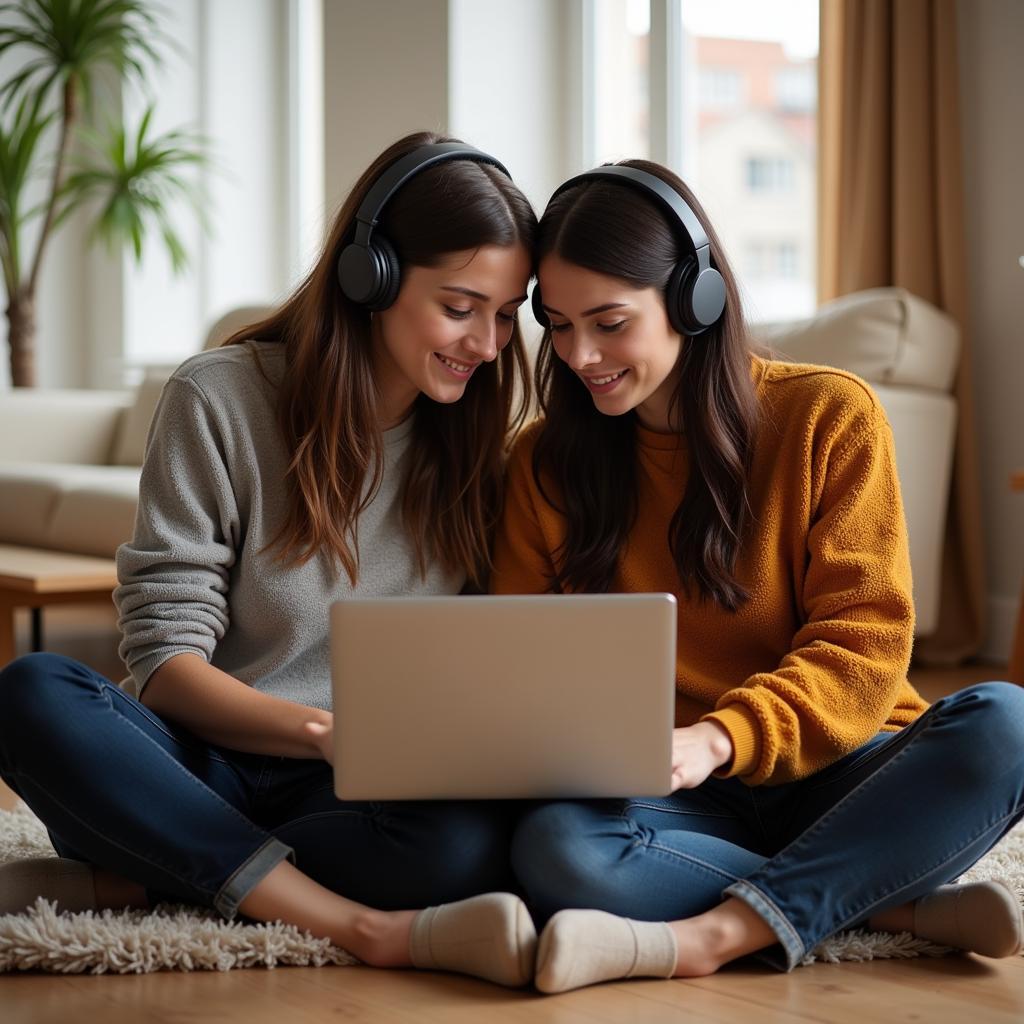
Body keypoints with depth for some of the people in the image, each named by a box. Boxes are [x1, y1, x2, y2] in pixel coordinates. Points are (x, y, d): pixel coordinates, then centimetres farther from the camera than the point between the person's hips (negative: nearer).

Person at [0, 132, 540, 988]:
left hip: (365, 792, 1)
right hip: (214, 767, -1)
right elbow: (166, 657, -9)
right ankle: (372, 931, -33)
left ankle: (111, 883, -22)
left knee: (466, 845, -34)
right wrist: (325, 731, -24)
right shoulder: (222, 397, -4)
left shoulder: (484, 430, 5)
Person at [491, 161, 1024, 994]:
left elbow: (864, 643, -8)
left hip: (832, 776, -1)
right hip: (687, 808, 1)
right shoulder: (544, 463, 7)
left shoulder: (829, 417, -1)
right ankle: (909, 908, -25)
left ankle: (714, 933, -32)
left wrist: (716, 738, -25)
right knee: (553, 847, -33)